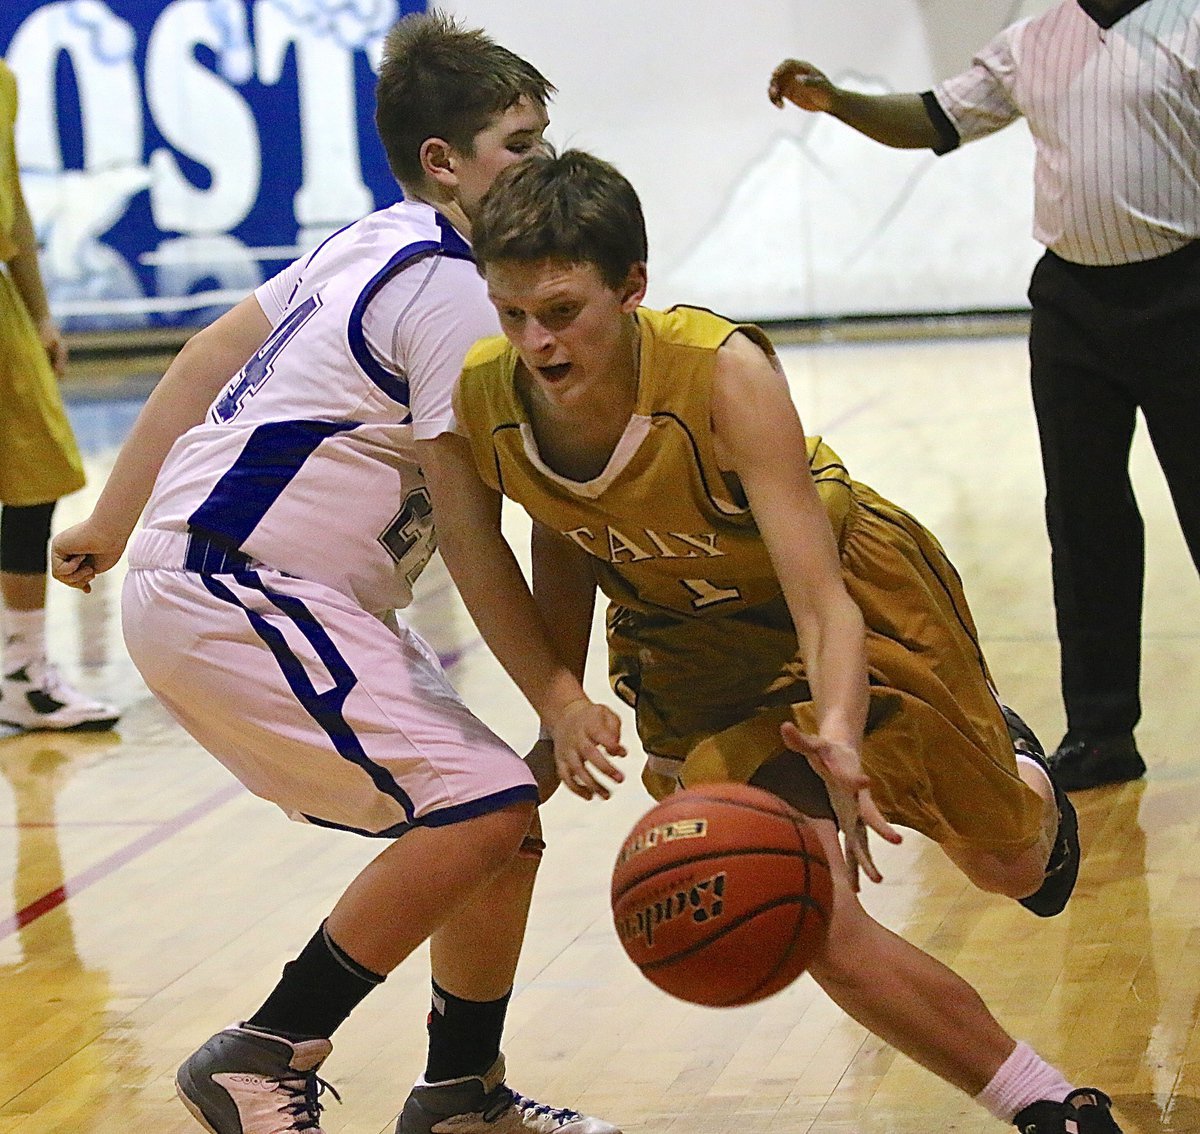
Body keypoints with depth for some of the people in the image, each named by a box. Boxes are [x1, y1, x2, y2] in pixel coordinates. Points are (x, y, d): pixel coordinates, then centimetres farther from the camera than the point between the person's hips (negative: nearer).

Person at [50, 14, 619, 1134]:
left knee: (495, 807, 9)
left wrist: (114, 519, 25)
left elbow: (207, 356, 20)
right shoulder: (449, 294, -15)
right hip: (230, 594, -10)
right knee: (482, 806, -19)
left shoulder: (375, 243, 15)